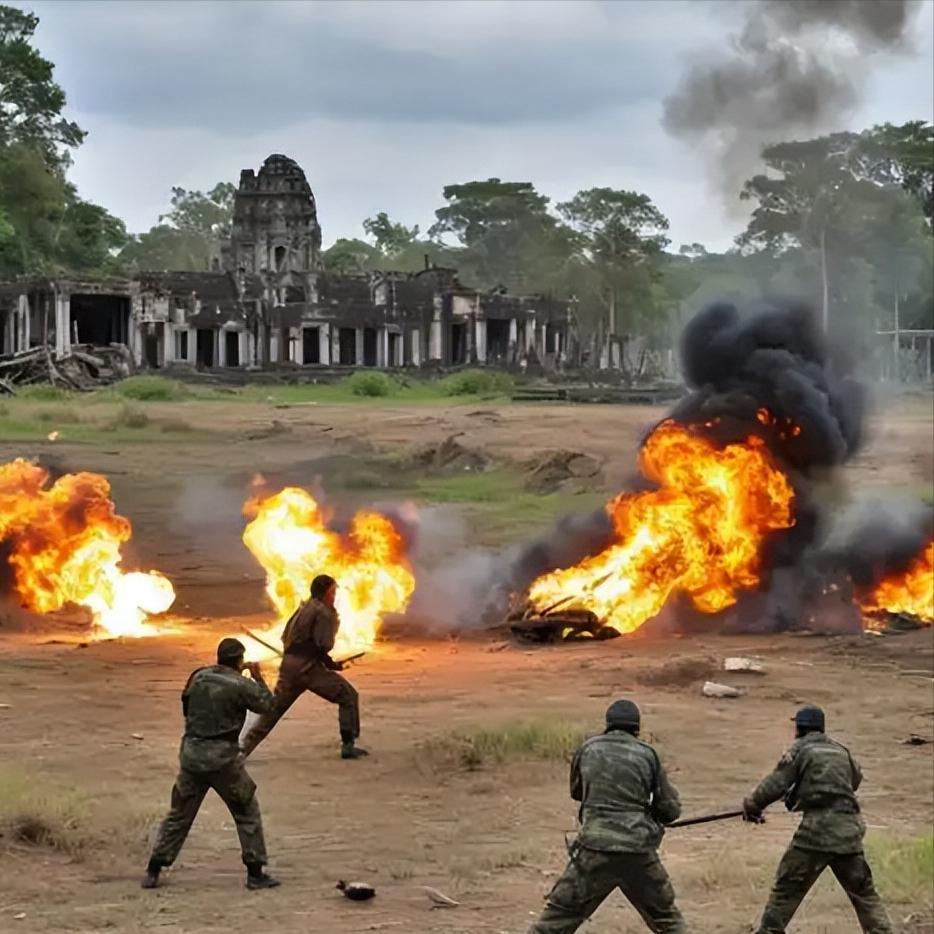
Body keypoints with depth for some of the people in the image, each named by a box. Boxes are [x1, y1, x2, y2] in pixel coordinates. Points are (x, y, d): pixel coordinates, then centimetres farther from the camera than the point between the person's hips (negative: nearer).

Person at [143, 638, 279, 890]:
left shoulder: (198, 677, 2)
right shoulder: (240, 685, -11)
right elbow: (266, 704, 4)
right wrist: (258, 677, 15)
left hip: (191, 753, 5)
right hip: (222, 757, -4)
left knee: (179, 814, 14)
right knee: (247, 813, 10)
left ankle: (153, 871, 13)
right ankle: (255, 873, 10)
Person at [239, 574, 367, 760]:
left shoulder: (303, 608, 19)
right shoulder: (324, 612, -6)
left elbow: (285, 637, 20)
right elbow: (323, 646, -14)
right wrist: (332, 664, 1)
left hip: (288, 666, 8)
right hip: (308, 667, -8)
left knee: (273, 709, 15)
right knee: (348, 695, 1)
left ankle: (243, 749, 12)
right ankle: (348, 745, -3)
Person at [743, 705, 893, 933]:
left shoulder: (800, 749, 1)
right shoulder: (840, 750, 17)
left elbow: (775, 784, -4)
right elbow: (855, 779, 33)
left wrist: (751, 806, 9)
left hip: (817, 828, -5)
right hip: (849, 828, 5)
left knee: (786, 889, 5)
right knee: (864, 892, 10)